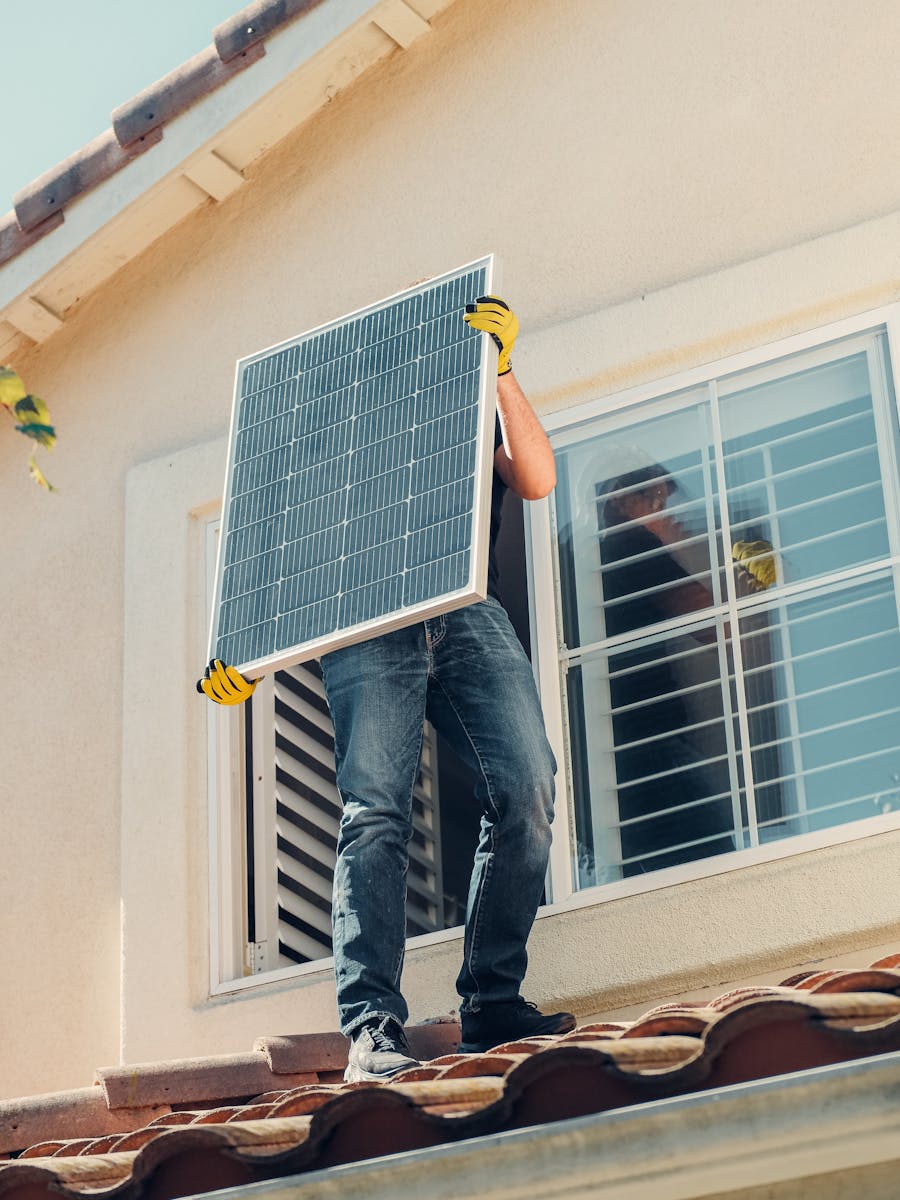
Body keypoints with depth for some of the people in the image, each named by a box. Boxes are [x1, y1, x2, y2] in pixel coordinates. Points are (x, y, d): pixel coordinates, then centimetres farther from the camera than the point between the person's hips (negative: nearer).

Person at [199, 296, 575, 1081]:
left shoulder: (484, 420, 28)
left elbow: (537, 481, 6)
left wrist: (501, 368, 0)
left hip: (471, 617, 2)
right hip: (369, 626, -2)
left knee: (528, 788, -18)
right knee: (374, 810, -19)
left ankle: (492, 1005, -13)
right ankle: (372, 1028, -26)